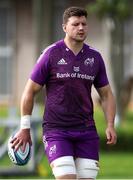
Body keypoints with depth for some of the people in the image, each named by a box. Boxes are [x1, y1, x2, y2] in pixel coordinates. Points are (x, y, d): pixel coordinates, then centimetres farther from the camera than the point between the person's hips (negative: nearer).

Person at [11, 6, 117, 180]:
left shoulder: (95, 57, 8)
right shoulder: (51, 54, -4)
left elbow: (106, 94, 16)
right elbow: (30, 91, 1)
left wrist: (110, 125, 1)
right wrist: (25, 128, -1)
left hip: (87, 132, 4)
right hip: (56, 131, -4)